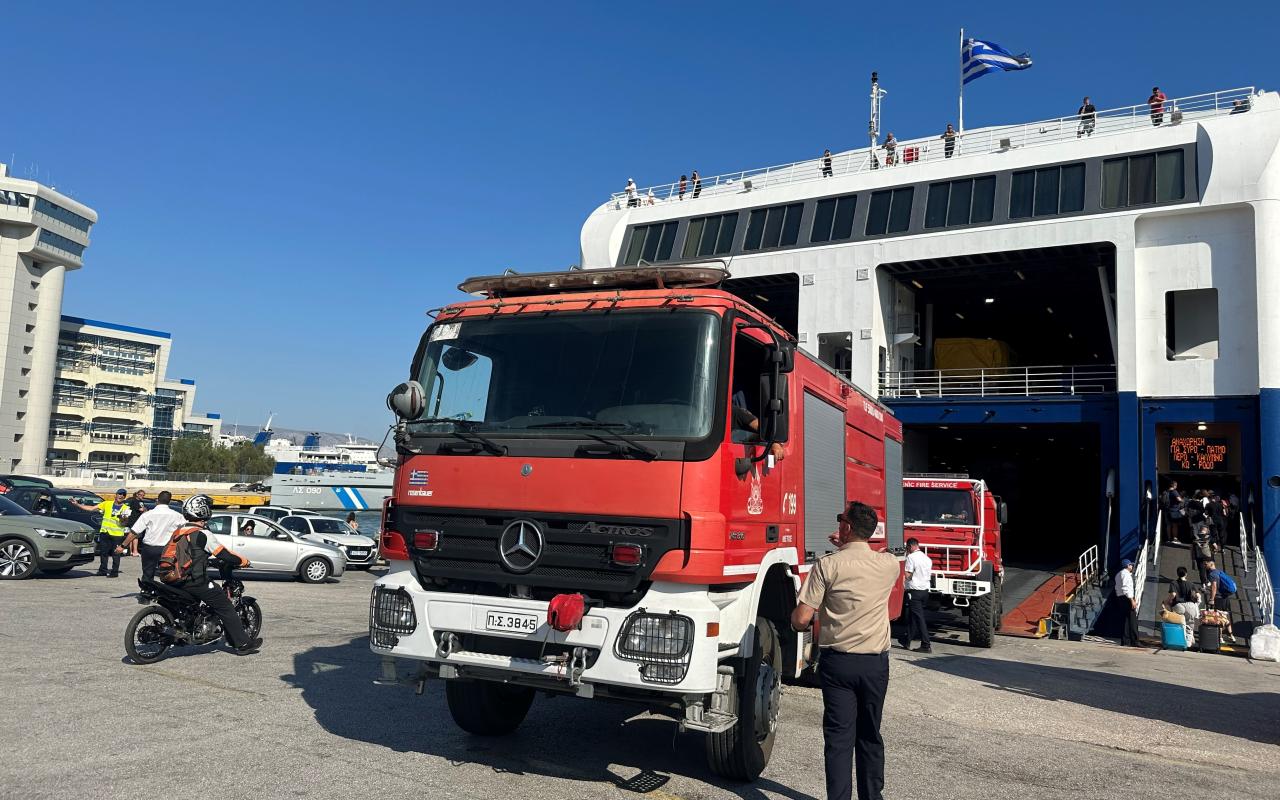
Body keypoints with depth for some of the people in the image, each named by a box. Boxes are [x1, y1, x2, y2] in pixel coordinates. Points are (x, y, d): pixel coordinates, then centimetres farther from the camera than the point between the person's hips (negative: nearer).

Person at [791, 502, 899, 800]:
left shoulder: (827, 565, -13)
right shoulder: (890, 565, -3)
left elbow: (801, 619, -13)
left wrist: (799, 623, 9)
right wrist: (847, 547, 27)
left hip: (837, 662, -3)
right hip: (876, 663, 3)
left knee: (839, 736, 3)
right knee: (870, 735, 17)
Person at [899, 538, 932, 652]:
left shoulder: (911, 557, -12)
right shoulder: (927, 558, 10)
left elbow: (908, 575, -14)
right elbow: (928, 572, 16)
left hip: (914, 590, -8)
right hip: (925, 590, 8)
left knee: (918, 618, -5)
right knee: (911, 616, 17)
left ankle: (926, 645, -7)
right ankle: (906, 641, 24)